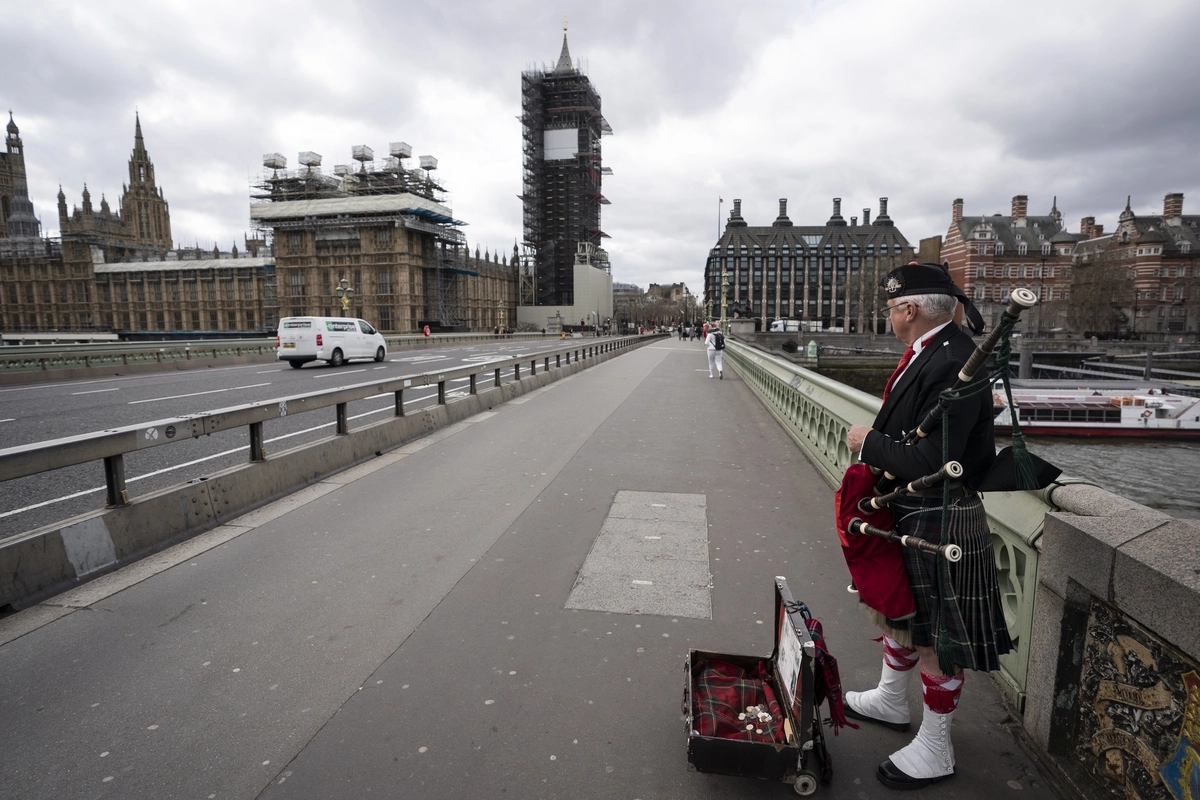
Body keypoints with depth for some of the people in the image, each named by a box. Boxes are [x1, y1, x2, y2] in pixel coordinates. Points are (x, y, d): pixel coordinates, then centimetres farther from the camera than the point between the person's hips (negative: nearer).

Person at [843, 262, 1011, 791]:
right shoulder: (928, 352, 4)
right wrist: (874, 442, 1)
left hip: (938, 523, -10)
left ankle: (934, 749, 29)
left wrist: (869, 441, -19)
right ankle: (891, 701, 48)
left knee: (935, 635, 8)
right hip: (909, 513, 10)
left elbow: (931, 462, -31)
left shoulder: (951, 363, -27)